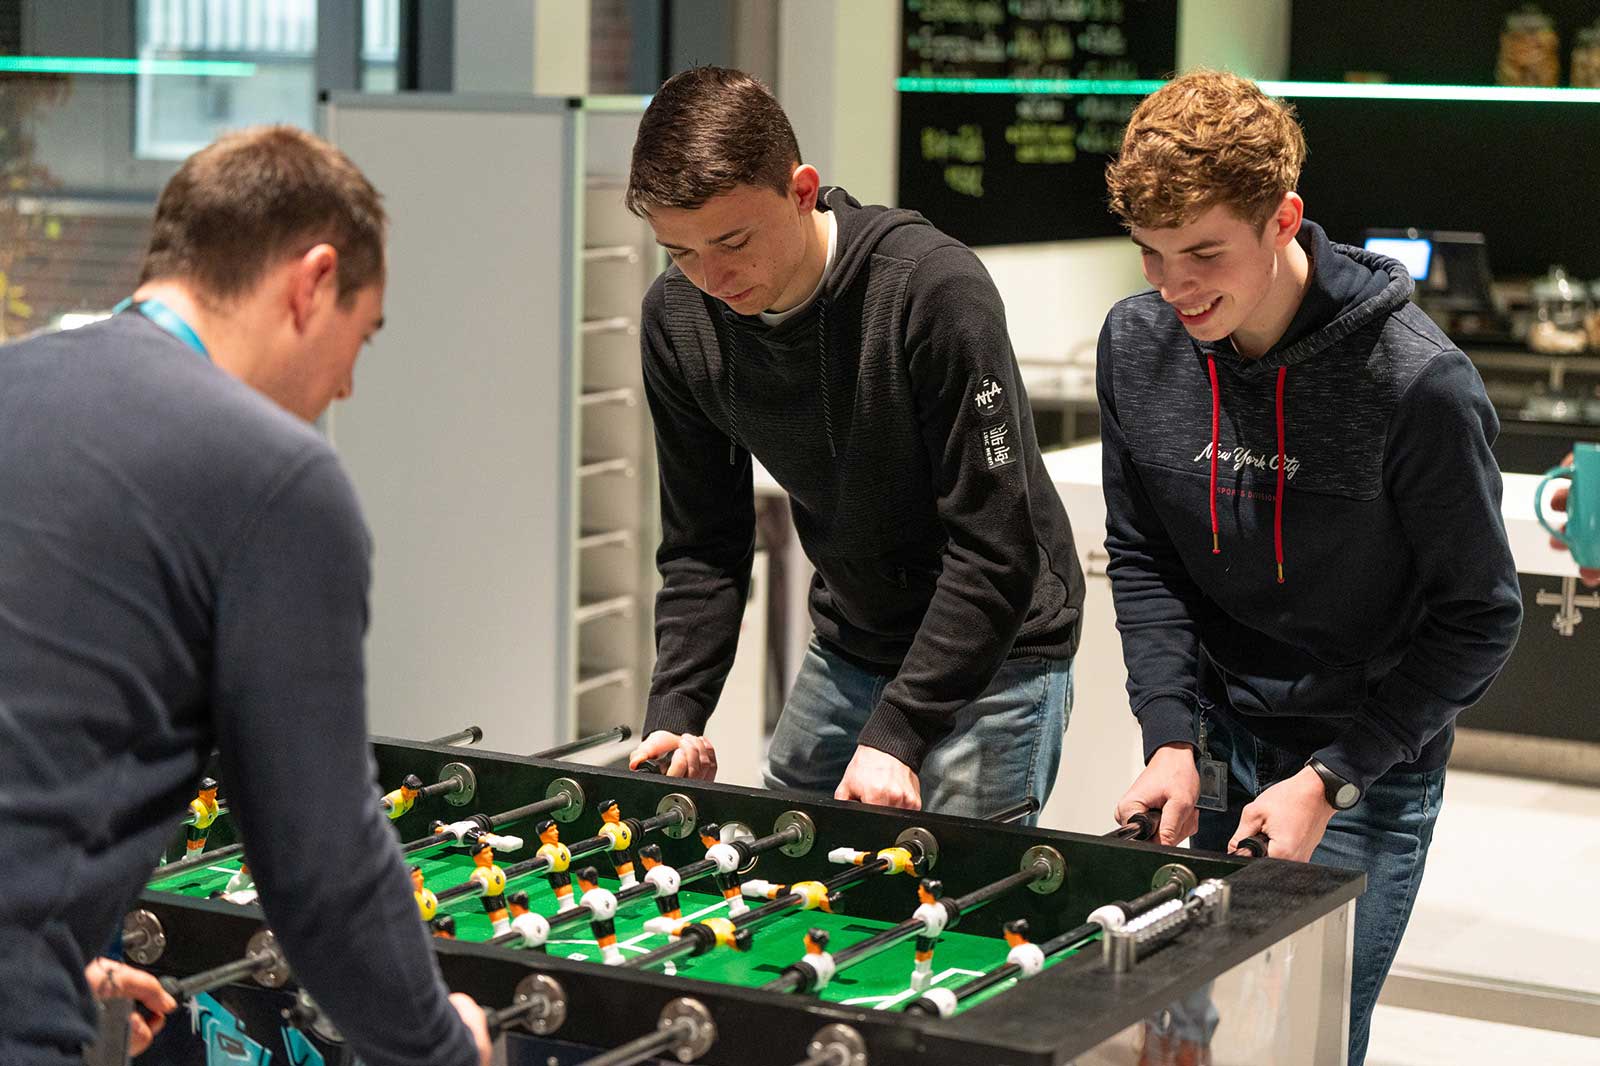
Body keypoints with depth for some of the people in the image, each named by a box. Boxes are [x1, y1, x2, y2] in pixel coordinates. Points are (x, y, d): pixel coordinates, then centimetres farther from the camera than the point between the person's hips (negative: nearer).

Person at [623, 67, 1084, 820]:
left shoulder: (934, 290, -27)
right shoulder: (679, 320, -8)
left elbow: (996, 546, -26)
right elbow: (702, 544, 1)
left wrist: (898, 735, -29)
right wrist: (675, 711, -13)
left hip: (994, 650, -6)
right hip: (850, 646, 6)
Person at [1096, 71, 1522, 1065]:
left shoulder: (1415, 379, -23)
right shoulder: (1138, 343, -7)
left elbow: (1479, 615, -14)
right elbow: (1141, 559, 3)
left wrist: (1329, 780, -17)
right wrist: (1171, 741, -8)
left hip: (1367, 769, -4)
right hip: (1212, 751, 4)